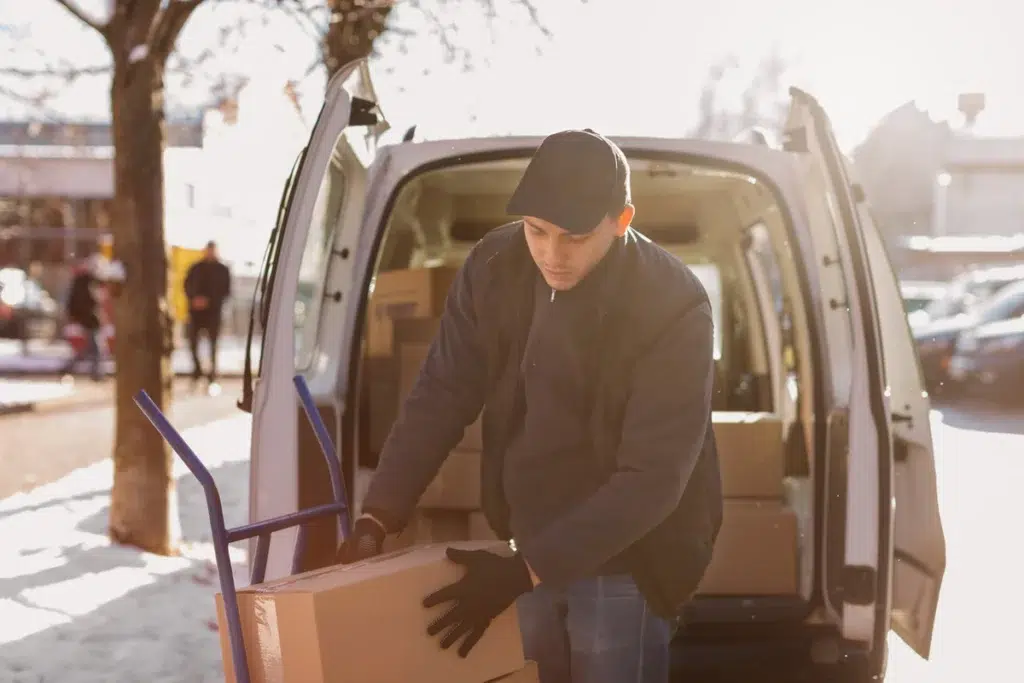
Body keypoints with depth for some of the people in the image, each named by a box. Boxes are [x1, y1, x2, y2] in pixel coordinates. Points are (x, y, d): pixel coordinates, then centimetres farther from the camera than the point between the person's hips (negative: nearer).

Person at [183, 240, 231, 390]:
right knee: (192, 341, -1)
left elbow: (225, 291, 3)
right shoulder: (195, 268, 10)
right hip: (196, 310, 2)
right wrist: (194, 299, -10)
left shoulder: (222, 270, 6)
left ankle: (212, 374, -1)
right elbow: (187, 286, 9)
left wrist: (210, 301, -11)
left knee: (213, 343, -6)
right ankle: (197, 368, 20)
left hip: (213, 311, -2)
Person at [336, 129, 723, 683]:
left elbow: (651, 477, -25)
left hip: (625, 558, -4)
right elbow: (441, 397, -2)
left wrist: (526, 570, -28)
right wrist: (377, 518, -12)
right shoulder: (494, 269, -9)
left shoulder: (673, 306, -23)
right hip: (527, 545, 5)